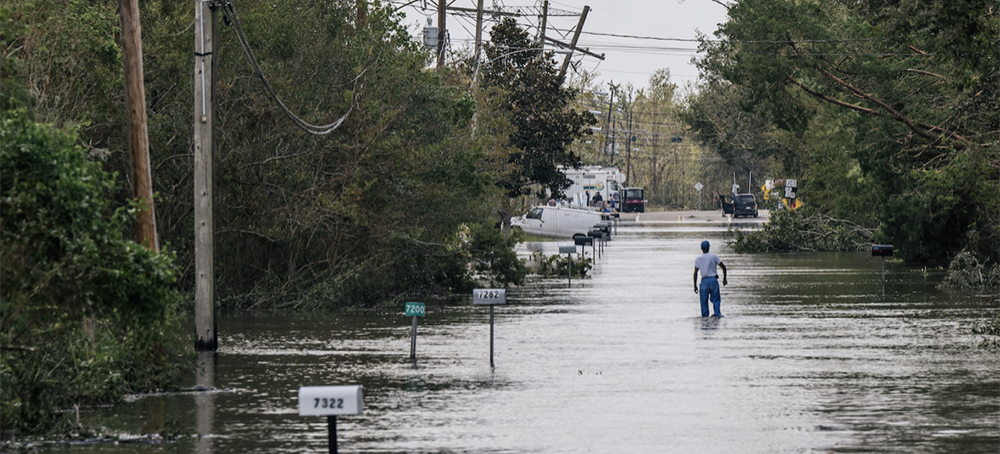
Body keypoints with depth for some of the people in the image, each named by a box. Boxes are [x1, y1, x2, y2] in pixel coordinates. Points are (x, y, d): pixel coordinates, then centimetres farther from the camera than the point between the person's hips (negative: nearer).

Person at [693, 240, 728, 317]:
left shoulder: (698, 259, 3)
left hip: (704, 281, 1)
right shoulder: (713, 256, 1)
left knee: (704, 300, 6)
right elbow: (723, 267, 1)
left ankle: (705, 315, 4)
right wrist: (724, 278, 12)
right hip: (713, 279, -1)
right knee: (716, 299, 7)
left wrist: (695, 285, 7)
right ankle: (717, 313, -3)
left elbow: (695, 273, 2)